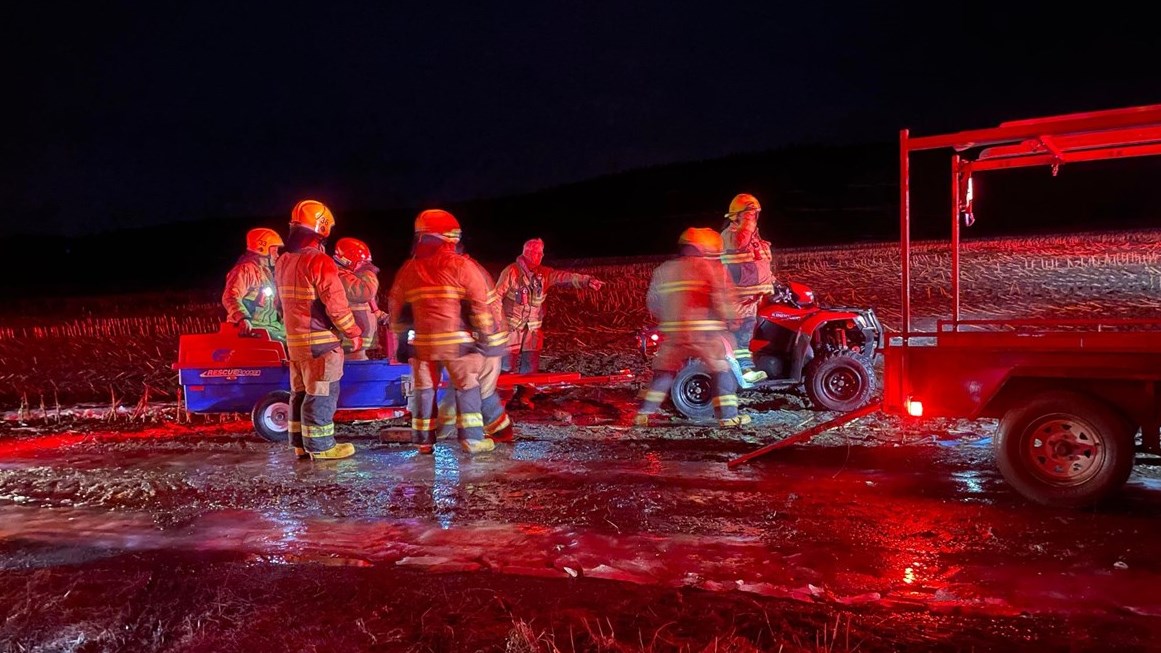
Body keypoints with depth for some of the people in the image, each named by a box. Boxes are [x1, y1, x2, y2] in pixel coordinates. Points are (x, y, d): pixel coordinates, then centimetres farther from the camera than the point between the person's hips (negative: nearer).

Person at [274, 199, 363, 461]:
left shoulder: (283, 262, 11)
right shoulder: (319, 261, -17)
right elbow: (336, 304, -19)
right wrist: (353, 333, -9)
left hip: (294, 338, 9)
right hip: (320, 340, -9)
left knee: (300, 391, 15)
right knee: (321, 393, -1)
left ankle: (301, 443, 22)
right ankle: (320, 446, 4)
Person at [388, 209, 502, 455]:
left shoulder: (408, 268, 9)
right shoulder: (460, 264, -7)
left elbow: (396, 306, 15)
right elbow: (479, 302, -10)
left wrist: (402, 336, 24)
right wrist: (485, 333, -2)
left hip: (422, 340, 4)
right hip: (457, 339, -4)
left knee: (424, 389, 12)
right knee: (467, 387, 5)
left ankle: (424, 440, 16)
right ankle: (472, 438, 5)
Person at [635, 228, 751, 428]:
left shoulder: (663, 270, 14)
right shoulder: (712, 268, 0)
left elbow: (653, 303, 15)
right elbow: (722, 298, -9)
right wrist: (728, 319, 7)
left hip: (673, 333, 4)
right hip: (706, 332, -4)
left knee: (664, 372, 16)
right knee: (722, 372, 10)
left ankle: (643, 414, 12)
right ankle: (728, 416, 8)